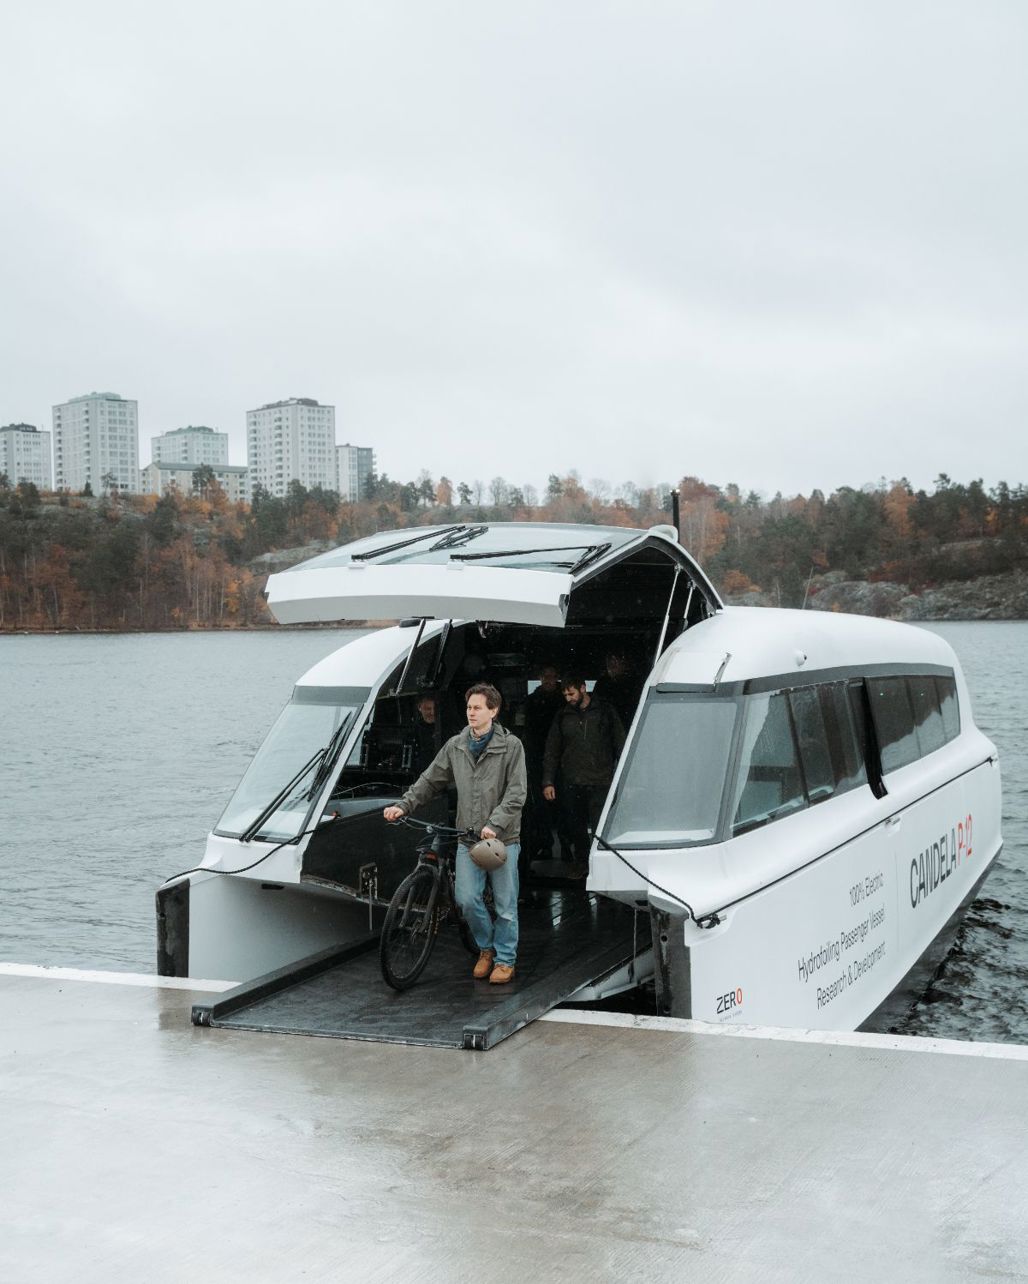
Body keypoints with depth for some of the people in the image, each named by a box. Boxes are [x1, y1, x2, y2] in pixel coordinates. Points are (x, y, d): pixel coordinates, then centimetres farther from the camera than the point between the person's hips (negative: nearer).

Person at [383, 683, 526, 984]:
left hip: (503, 838, -3)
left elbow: (516, 793, -10)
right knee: (467, 899, -4)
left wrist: (495, 825, -21)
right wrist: (403, 806, 1)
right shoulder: (455, 745, 8)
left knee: (505, 904, 3)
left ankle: (505, 960, 19)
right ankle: (486, 948, 21)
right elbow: (430, 781, 13)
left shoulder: (511, 746, -4)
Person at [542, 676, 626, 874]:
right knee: (576, 828, 8)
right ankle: (582, 866, 20)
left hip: (600, 783, -3)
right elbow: (551, 752, 14)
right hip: (571, 784, 3)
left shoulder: (606, 712, 5)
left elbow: (620, 746, 6)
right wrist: (548, 782, 6)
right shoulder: (562, 717, 12)